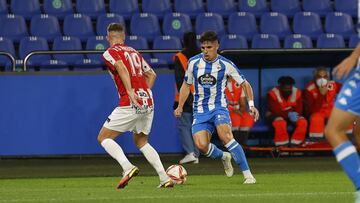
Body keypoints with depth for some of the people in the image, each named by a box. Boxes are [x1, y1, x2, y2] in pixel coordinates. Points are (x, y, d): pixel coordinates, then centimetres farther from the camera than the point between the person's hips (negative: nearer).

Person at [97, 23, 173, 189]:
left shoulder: (110, 53, 0)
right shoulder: (134, 52, 21)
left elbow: (122, 68, -19)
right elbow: (151, 74, 24)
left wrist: (130, 92, -27)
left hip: (130, 104, -7)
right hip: (148, 103, 7)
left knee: (103, 138, 4)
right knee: (141, 142, 23)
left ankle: (128, 167, -19)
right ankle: (165, 178, 9)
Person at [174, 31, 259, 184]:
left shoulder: (226, 65, -5)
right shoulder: (193, 62, 1)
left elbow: (244, 84, 6)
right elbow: (186, 85, 16)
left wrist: (251, 104, -4)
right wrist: (180, 107, 9)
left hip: (219, 108, -3)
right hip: (200, 111, 3)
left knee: (225, 136, -30)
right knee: (201, 145, -19)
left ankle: (248, 175, -24)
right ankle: (224, 157, 17)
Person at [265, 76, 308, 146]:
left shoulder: (297, 92, -9)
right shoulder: (272, 93, -20)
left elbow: (299, 109, -10)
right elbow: (276, 111, -24)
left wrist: (294, 114, -33)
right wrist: (289, 114, -36)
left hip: (291, 114, 4)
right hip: (276, 115, -4)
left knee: (303, 122, -25)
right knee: (280, 123, -38)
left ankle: (295, 144, -19)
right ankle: (282, 145, -27)